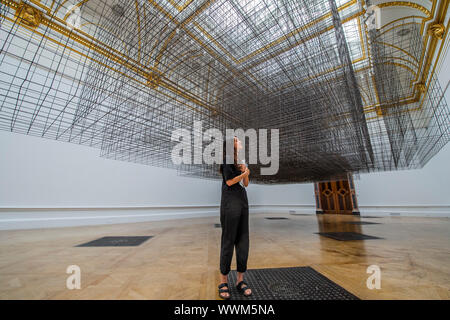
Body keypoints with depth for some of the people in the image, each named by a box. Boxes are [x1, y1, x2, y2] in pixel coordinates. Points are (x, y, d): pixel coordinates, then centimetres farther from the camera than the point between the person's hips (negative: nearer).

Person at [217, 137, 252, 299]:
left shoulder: (240, 163, 20)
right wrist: (245, 173, 0)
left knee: (243, 240, 8)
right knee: (228, 240, -1)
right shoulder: (227, 159, -3)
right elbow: (229, 181, -11)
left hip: (243, 201, 8)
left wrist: (245, 172, 1)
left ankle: (240, 280, 19)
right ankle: (223, 281, 13)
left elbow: (246, 184, 18)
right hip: (230, 202, -8)